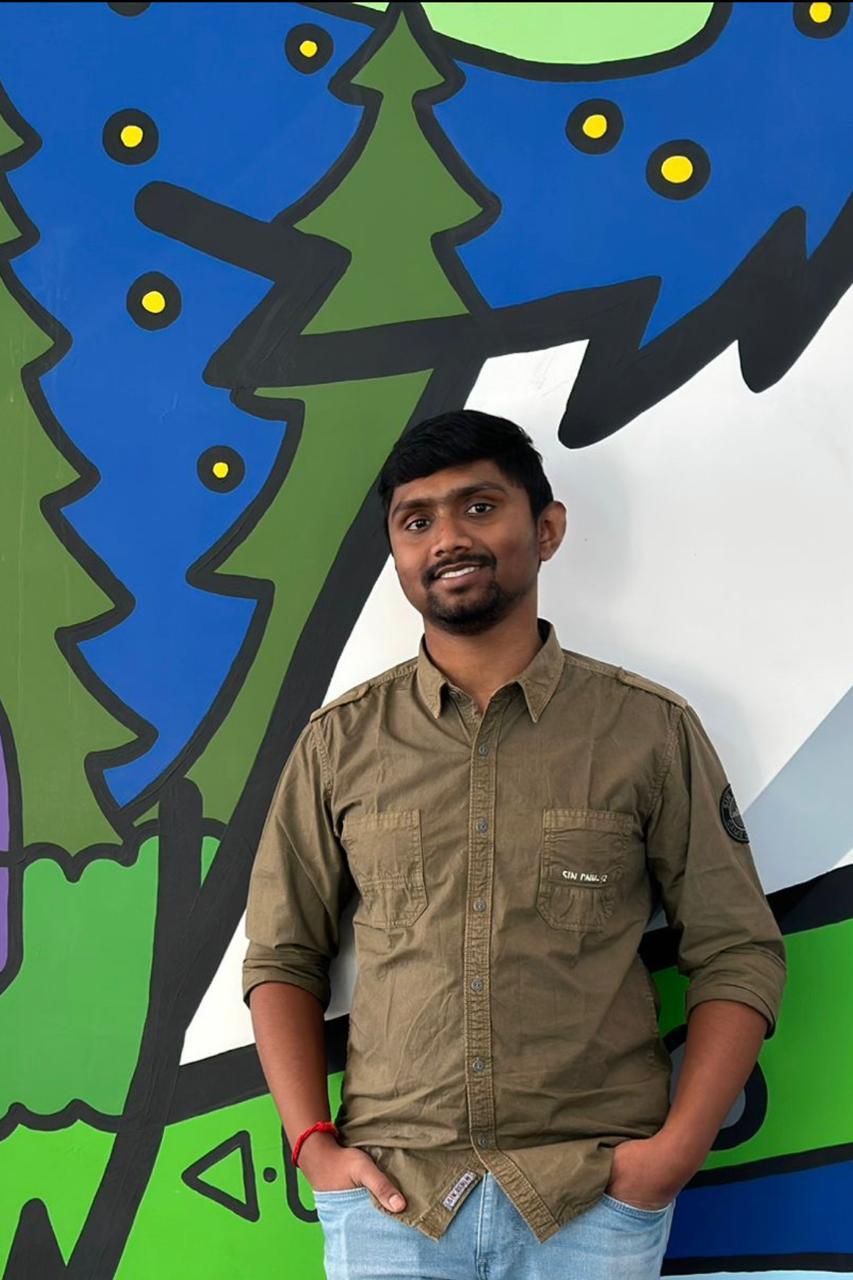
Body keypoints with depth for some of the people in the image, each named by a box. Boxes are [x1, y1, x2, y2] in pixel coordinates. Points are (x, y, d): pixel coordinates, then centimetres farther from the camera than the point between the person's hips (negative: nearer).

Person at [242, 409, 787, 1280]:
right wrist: (312, 1142, -2)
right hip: (389, 1192, 1)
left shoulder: (651, 731, 1)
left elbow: (737, 953, 2)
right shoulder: (338, 743, 5)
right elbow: (281, 957, 9)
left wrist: (679, 1147, -8)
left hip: (594, 1196, -1)